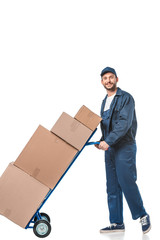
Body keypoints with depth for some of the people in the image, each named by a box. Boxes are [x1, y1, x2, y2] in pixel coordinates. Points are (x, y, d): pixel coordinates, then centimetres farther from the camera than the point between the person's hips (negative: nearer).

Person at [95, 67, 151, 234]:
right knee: (112, 187, 7)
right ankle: (117, 223, 13)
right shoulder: (104, 102, 18)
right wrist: (102, 141, 9)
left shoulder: (126, 98, -7)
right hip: (110, 148, 8)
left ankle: (143, 216, 8)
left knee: (126, 182, -10)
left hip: (125, 147, -7)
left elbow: (125, 123, -18)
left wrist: (108, 141, -24)